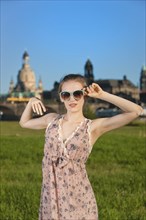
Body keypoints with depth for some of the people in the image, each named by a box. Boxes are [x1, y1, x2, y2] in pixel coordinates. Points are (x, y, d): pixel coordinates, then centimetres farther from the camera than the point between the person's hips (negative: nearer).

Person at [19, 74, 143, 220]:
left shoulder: (94, 127, -7)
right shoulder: (52, 120, 5)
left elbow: (136, 111, -15)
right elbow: (24, 123, 24)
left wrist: (101, 95, -9)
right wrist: (31, 102, 6)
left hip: (78, 196, -3)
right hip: (50, 195, 3)